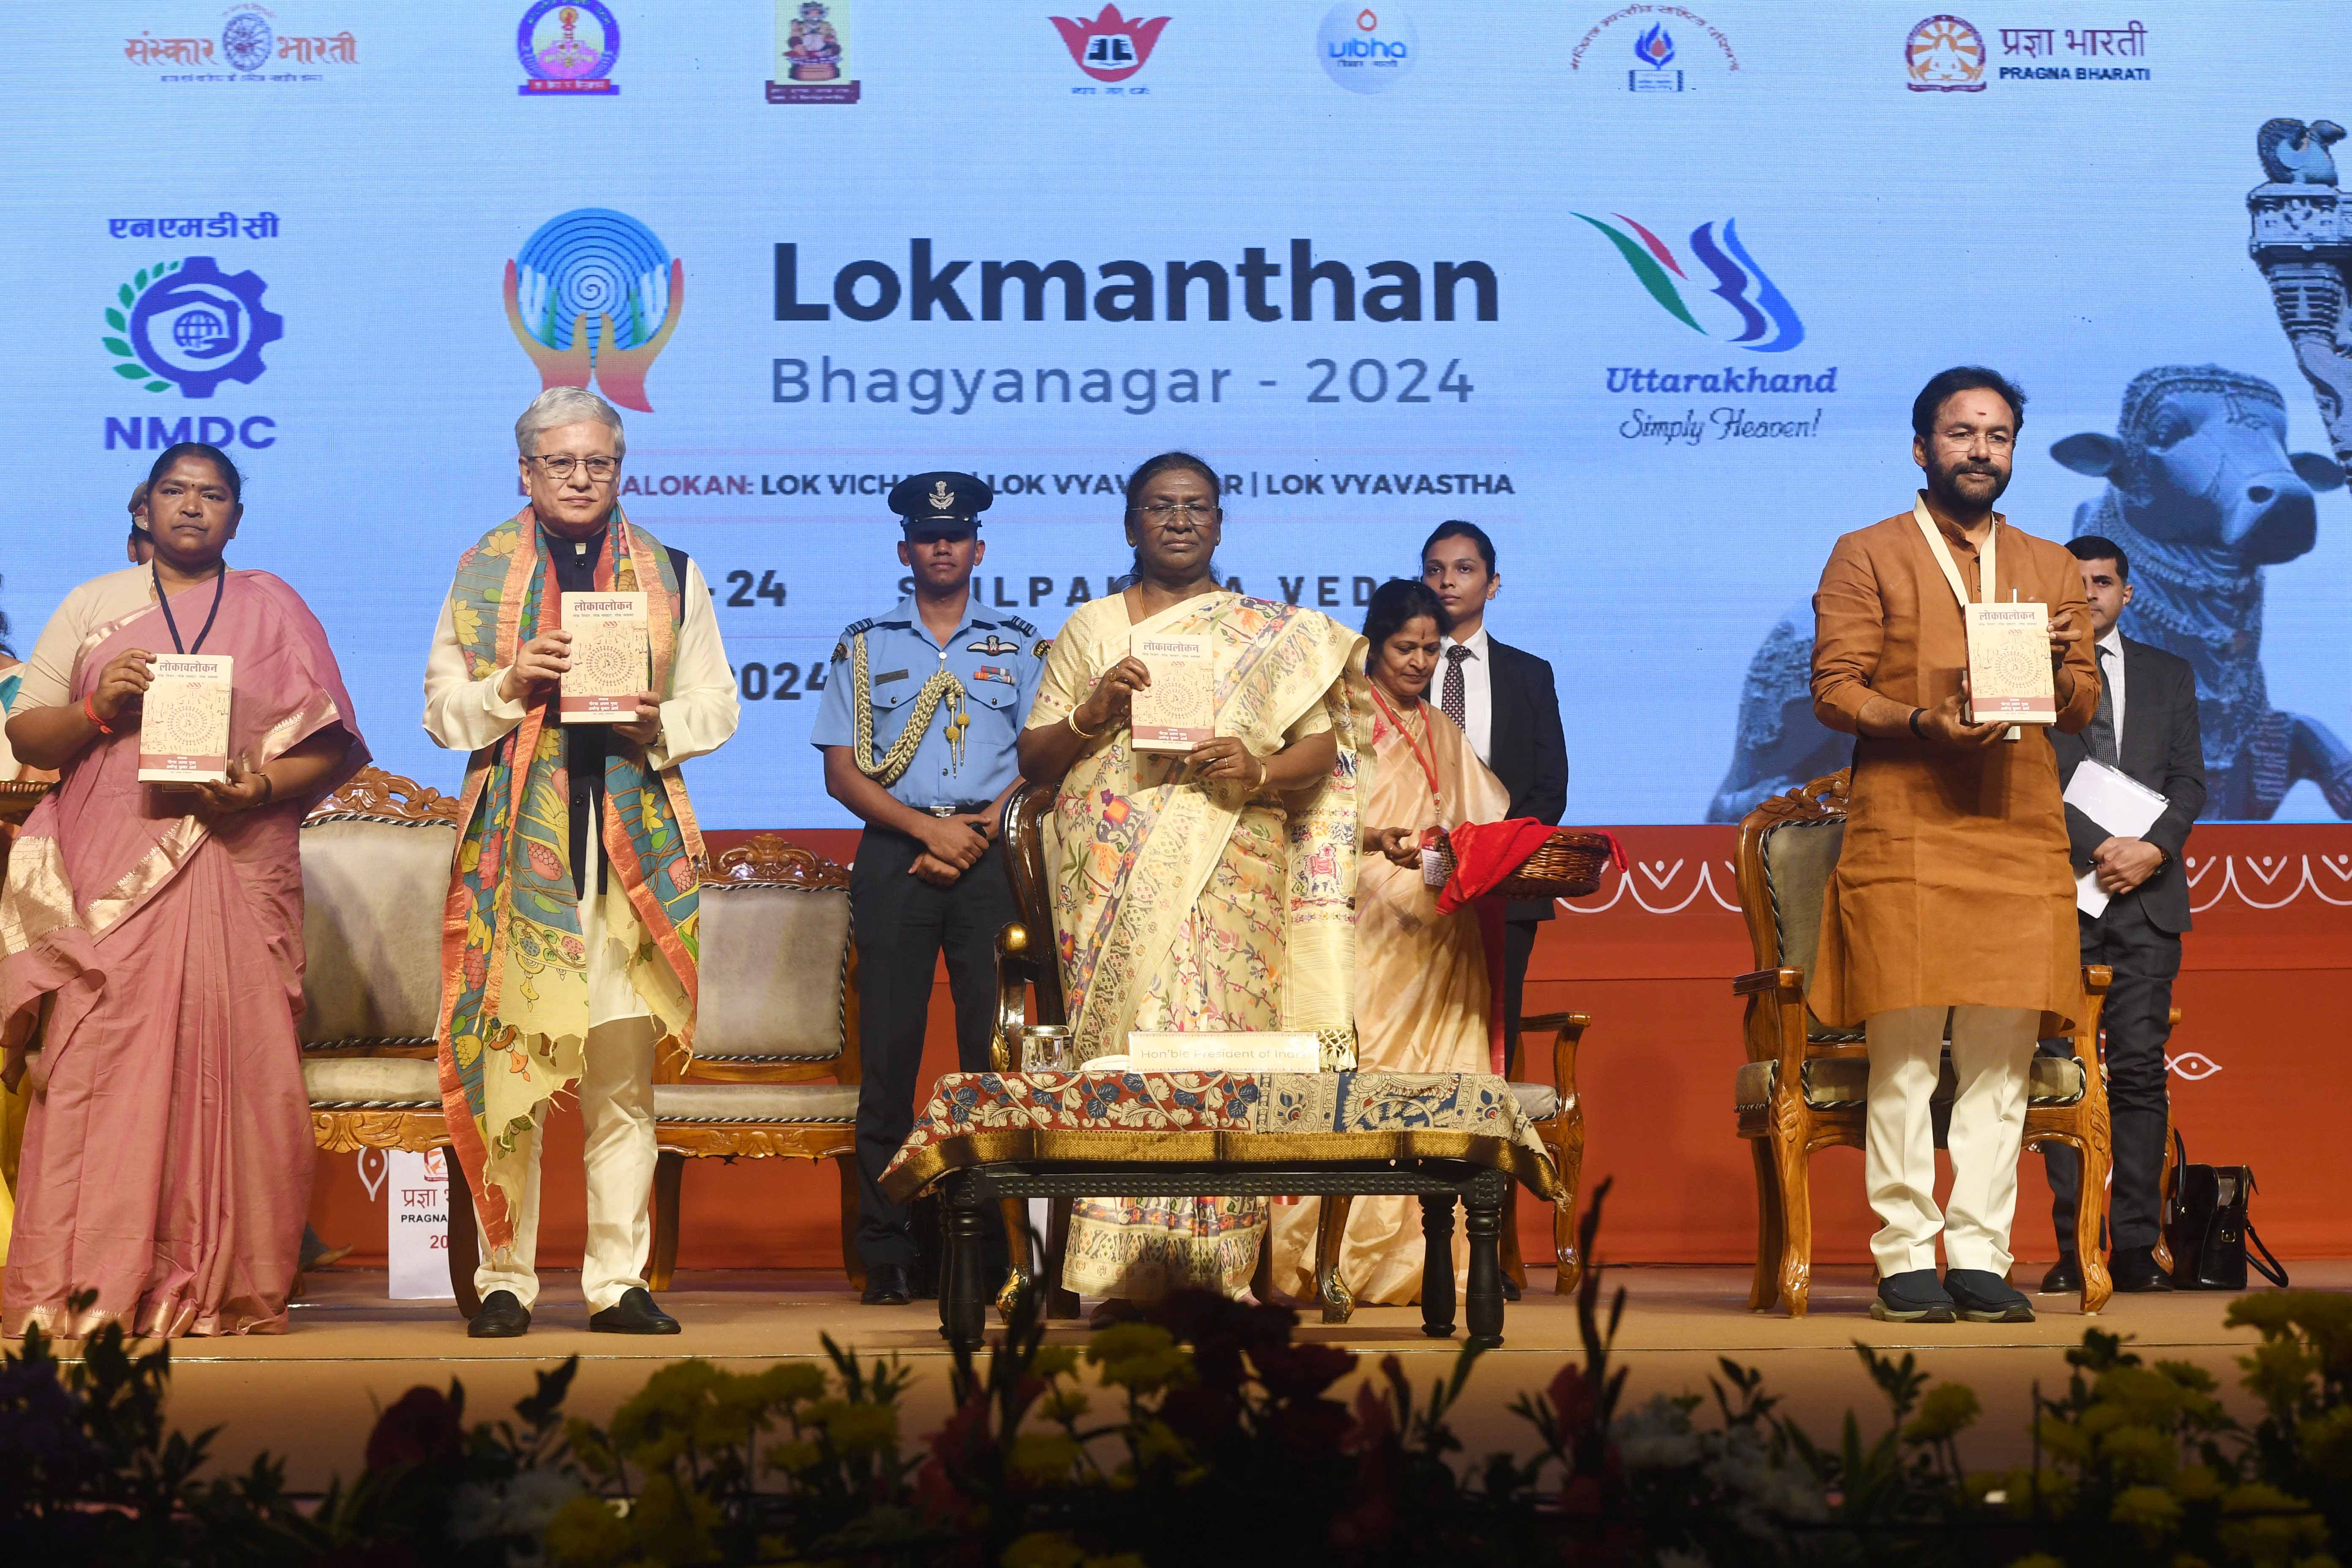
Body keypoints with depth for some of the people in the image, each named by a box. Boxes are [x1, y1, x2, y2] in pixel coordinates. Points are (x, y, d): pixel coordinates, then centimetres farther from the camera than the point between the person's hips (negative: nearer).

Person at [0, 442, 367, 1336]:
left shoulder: (274, 610, 15)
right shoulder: (92, 606, 17)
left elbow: (336, 750, 9)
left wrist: (263, 785, -10)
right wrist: (97, 709, -7)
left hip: (239, 870, 0)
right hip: (112, 875, 0)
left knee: (234, 1069, -6)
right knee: (99, 1072, -9)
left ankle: (224, 1292, -3)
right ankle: (85, 1292, -9)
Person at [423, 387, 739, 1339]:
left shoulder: (671, 573, 14)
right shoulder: (480, 570, 11)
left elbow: (716, 706, 12)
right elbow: (443, 708, 8)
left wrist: (660, 723, -9)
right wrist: (511, 683, -10)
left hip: (635, 841, 1)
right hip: (517, 840, -1)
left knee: (624, 1073, 2)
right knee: (507, 1063, -3)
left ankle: (619, 1281, 8)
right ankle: (504, 1281, 5)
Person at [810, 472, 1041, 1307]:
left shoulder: (1019, 646, 13)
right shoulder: (865, 646, 12)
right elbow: (842, 771, 5)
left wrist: (984, 830, -9)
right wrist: (928, 828, -8)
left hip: (991, 855, 0)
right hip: (893, 859, 0)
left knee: (994, 1049, -4)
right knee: (889, 1050, -3)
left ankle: (992, 1250, -1)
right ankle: (886, 1256, -1)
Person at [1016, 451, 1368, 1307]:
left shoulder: (1275, 635, 15)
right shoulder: (1089, 628, 15)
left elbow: (1320, 746, 8)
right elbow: (1033, 761, 13)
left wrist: (1259, 770, -11)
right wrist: (1091, 713, -6)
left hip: (1229, 875, 0)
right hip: (1115, 879, 1)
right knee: (1121, 1048, -9)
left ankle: (1219, 1268, -7)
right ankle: (1114, 1270, -6)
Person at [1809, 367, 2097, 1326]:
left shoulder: (2050, 567, 20)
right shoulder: (1867, 557, 8)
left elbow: (2084, 706, 17)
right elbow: (1833, 688, -1)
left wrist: (2061, 667, -6)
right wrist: (1920, 722, -18)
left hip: (2022, 840, 4)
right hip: (1904, 837, -4)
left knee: (2002, 1056, 0)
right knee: (1904, 1053, -7)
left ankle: (1982, 1256, 5)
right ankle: (1906, 1258, -2)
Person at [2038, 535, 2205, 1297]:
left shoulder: (2169, 675, 17)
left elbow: (2189, 779, 10)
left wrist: (2152, 849, -7)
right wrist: (2096, 847, -12)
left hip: (2148, 892, 2)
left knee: (2141, 1073, -2)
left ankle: (2137, 1247, 0)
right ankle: (2073, 1248, -2)